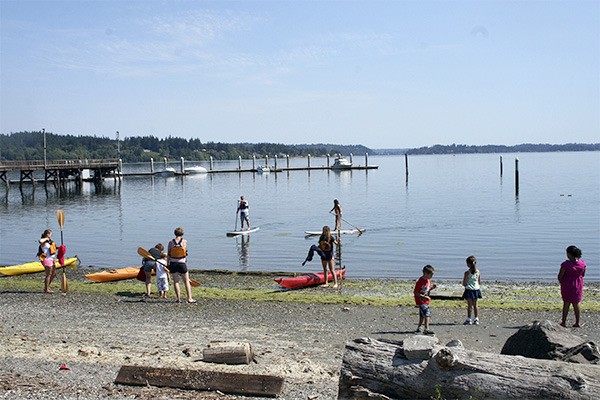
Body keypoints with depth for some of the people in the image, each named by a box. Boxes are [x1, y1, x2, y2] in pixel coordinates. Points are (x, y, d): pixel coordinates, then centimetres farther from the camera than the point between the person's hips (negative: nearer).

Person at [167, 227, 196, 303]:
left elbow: (168, 254, 1)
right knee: (186, 281, 9)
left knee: (175, 281, 8)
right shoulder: (184, 241, -3)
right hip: (182, 263, -1)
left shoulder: (171, 242, -1)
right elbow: (185, 251, 1)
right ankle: (189, 298, 7)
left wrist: (167, 264, 9)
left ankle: (178, 298, 7)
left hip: (173, 263, 1)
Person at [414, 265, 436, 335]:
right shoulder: (420, 282, -22)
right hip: (421, 301, -9)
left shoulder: (428, 280, 6)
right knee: (427, 314, -18)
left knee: (422, 315, 19)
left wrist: (431, 288, -2)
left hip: (426, 301, 9)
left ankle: (419, 328, 32)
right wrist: (424, 297, -27)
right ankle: (426, 329, -21)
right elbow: (416, 292, -21)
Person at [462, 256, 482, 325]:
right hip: (476, 289, 4)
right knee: (475, 305, 12)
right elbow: (479, 282, 8)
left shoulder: (467, 272, -13)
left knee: (469, 305, 0)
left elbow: (464, 283, -11)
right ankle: (476, 319, 12)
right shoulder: (478, 272, 0)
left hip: (469, 290, -4)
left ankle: (468, 320, 2)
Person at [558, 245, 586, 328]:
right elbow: (583, 275, 5)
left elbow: (560, 276, -16)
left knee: (566, 303, 11)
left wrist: (562, 283, 4)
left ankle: (563, 322, 18)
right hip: (578, 286, 4)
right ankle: (577, 323, 23)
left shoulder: (566, 264, -23)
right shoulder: (582, 263, -9)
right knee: (576, 304, 17)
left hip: (567, 286, -4)